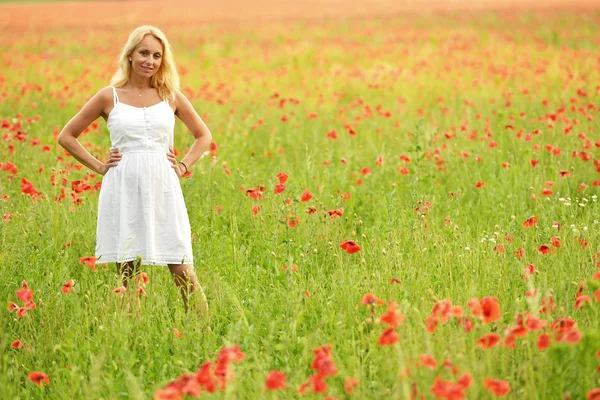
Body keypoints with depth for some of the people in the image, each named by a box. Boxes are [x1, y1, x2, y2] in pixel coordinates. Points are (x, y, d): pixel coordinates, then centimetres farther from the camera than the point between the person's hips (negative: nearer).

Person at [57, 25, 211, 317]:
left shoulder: (171, 96, 9)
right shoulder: (110, 97, 5)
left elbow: (203, 136, 21)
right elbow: (66, 136, 11)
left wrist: (184, 166, 7)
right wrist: (98, 166, 3)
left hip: (163, 191, 1)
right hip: (124, 192, -1)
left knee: (183, 271, -5)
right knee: (126, 274, 2)